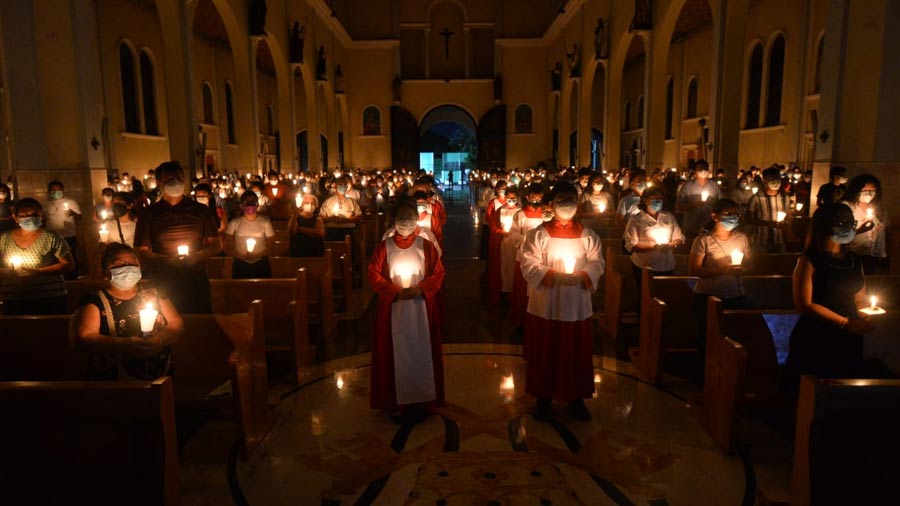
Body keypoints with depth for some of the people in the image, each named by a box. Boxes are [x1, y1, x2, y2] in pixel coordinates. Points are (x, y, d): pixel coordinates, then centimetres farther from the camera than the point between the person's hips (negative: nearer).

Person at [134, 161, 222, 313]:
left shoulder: (201, 210, 6)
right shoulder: (149, 214, 5)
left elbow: (216, 245, 9)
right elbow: (140, 252, 4)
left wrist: (196, 257, -10)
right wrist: (166, 259, -14)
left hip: (196, 283, 1)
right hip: (162, 285, 0)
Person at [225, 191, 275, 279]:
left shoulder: (265, 222, 0)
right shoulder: (234, 223, 2)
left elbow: (271, 246, 2)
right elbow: (227, 247, 3)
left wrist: (258, 255, -15)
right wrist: (241, 256, -15)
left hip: (261, 265, 0)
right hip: (240, 265, 0)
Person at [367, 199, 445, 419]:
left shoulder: (426, 246, 1)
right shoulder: (384, 247, 0)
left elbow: (438, 273, 1)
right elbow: (373, 275, -3)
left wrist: (421, 288, -15)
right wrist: (396, 291, -15)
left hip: (421, 308, 0)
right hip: (393, 308, 0)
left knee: (421, 351, 4)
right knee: (396, 352, 4)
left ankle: (420, 398, 15)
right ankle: (398, 398, 14)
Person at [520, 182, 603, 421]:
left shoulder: (588, 235, 5)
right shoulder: (538, 234, -3)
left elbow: (597, 264, 0)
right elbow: (529, 266, -11)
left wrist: (581, 276, -20)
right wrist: (557, 276, -21)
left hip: (578, 306, 2)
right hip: (545, 306, -2)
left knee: (578, 354, 11)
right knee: (545, 354, 7)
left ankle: (576, 398, 27)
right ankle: (544, 398, 23)